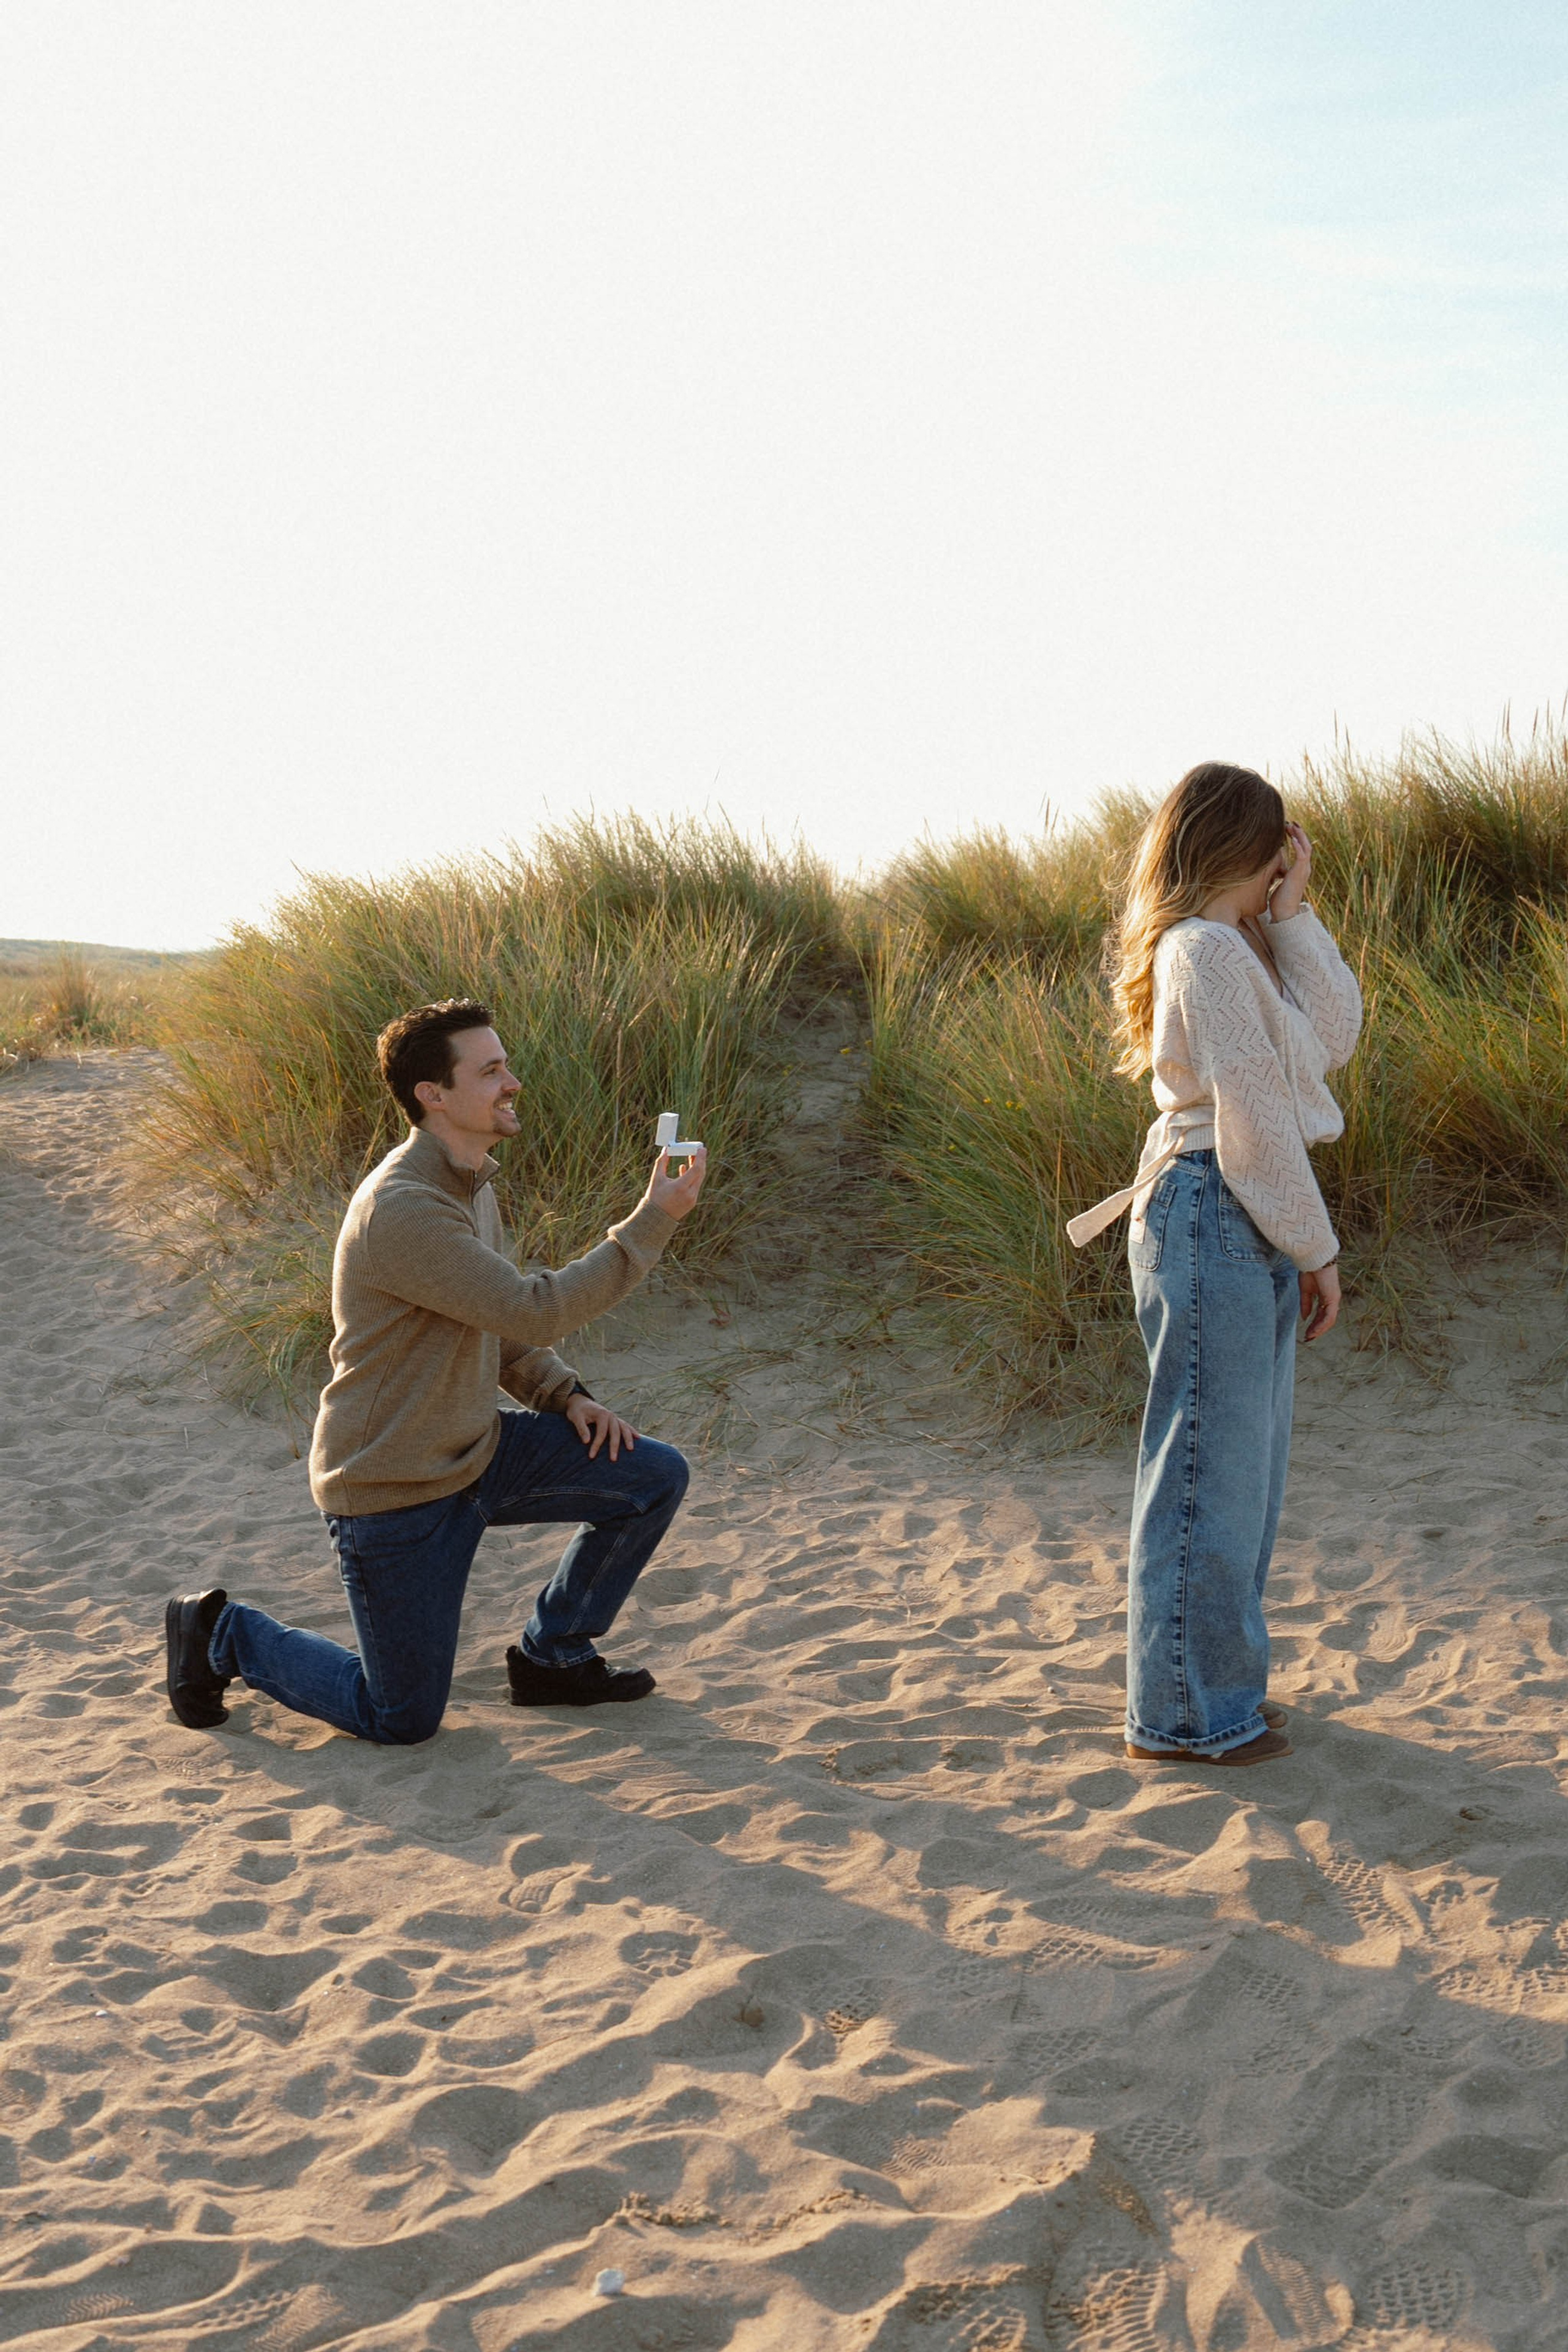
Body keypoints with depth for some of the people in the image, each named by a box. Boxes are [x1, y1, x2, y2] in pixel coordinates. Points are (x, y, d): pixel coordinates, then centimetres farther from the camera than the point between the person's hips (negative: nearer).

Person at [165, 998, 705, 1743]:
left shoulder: (470, 1184, 6)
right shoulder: (401, 1208, -28)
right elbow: (533, 1312, -31)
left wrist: (566, 1396, 0)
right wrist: (653, 1222, -29)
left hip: (475, 1452, 9)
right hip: (395, 1491, -9)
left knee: (655, 1477, -1)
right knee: (403, 1721, 3)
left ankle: (551, 1655, 16)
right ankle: (222, 1632, 22)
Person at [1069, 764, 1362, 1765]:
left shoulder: (1242, 948, 17)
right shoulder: (1206, 952, -15)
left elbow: (1335, 1036, 8)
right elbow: (1254, 1126, -17)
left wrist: (1292, 916, 3)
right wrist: (1318, 1248, -11)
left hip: (1251, 1229, 10)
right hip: (1213, 1221, -10)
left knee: (1244, 1463, 17)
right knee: (1211, 1467, -3)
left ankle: (1219, 1682, 29)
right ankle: (1186, 1711, 8)